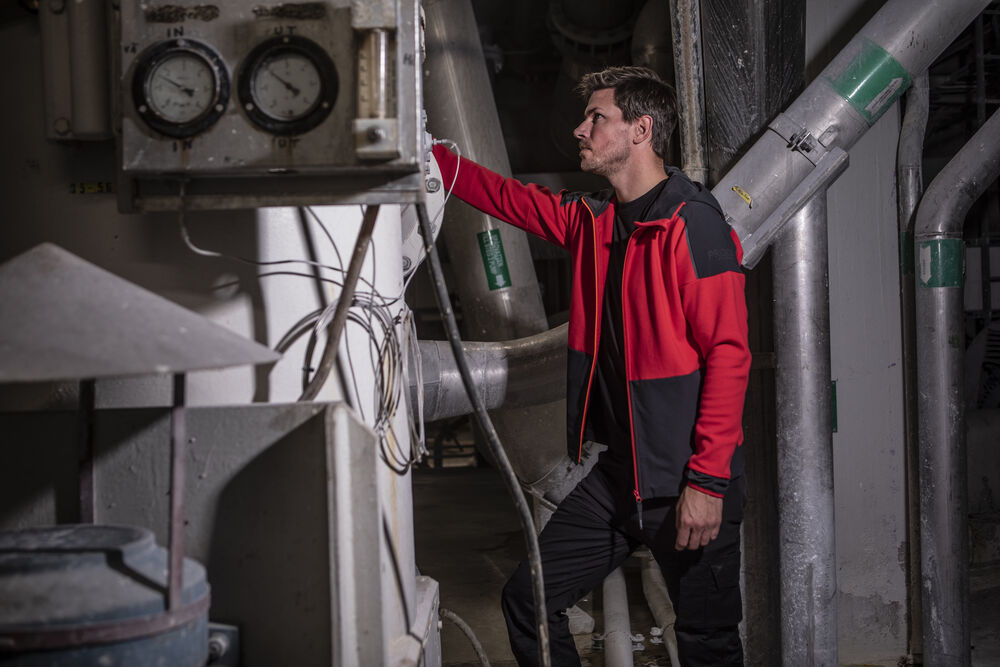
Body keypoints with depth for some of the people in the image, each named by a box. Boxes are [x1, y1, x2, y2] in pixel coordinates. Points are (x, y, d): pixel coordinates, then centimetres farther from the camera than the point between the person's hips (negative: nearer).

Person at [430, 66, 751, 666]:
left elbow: (728, 353, -19)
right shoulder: (590, 221, 10)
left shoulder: (693, 223, -15)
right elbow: (504, 195, 23)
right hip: (617, 477, 8)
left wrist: (708, 481, -22)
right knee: (528, 599, 9)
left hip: (688, 483, -8)